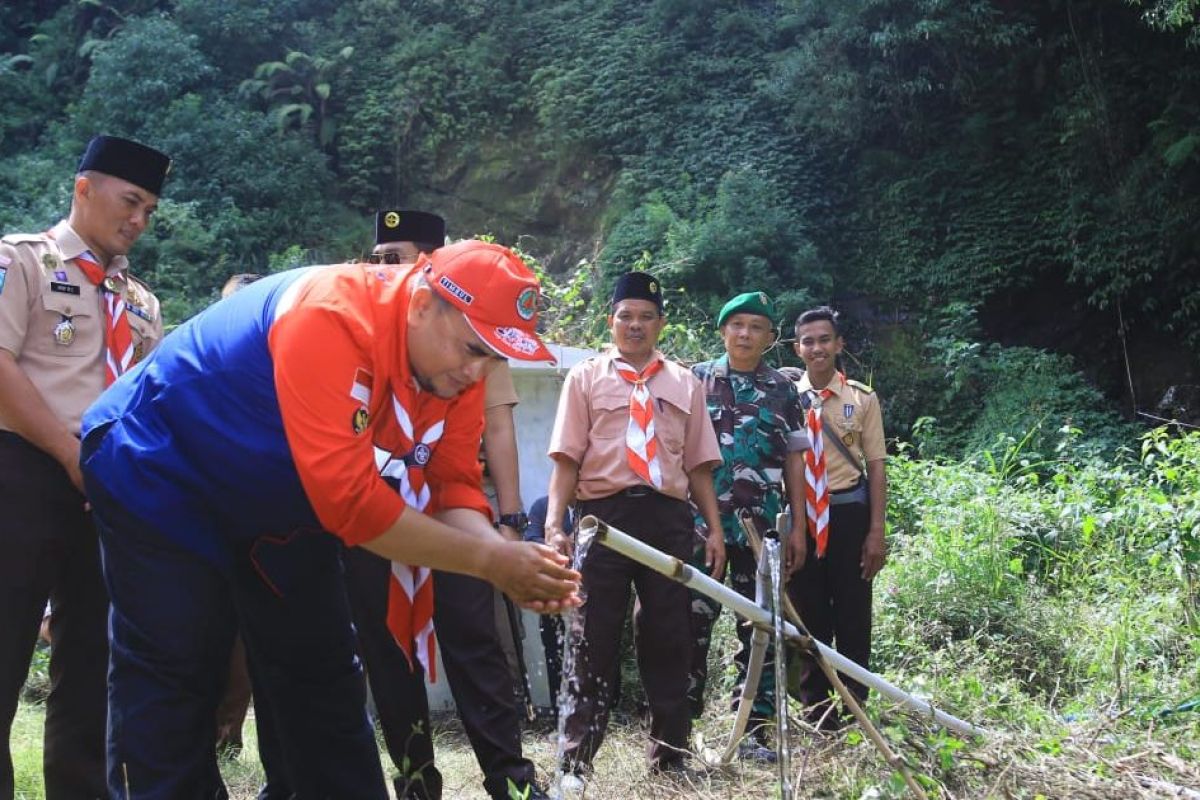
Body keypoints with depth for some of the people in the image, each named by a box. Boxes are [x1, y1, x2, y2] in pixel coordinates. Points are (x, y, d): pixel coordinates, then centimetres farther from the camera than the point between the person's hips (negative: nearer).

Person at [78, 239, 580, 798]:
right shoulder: (331, 317, -36)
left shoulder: (458, 365, -11)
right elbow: (349, 498, -39)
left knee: (325, 684, 10)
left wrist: (504, 558, -29)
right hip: (163, 480, -7)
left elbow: (452, 485, -9)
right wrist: (488, 559, -35)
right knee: (170, 689, -5)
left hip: (281, 509, 8)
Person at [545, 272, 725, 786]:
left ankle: (670, 755, 21)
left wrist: (715, 529, 6)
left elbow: (698, 464, 14)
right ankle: (575, 761, 10)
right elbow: (567, 458, 1)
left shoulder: (685, 385, 17)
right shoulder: (585, 378, 9)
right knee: (593, 639, 1)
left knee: (669, 639, 8)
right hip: (604, 513, -2)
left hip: (668, 517, 3)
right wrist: (554, 524, -9)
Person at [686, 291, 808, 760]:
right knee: (692, 622, -2)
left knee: (761, 626, 4)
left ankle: (754, 729, 13)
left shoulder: (783, 391, 10)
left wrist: (799, 525, 6)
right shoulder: (695, 379, 6)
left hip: (762, 526, 2)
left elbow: (794, 459, 11)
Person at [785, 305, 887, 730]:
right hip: (800, 515, 1)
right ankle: (815, 709, 23)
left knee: (853, 614, 6)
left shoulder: (862, 399, 2)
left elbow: (875, 467, 2)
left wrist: (876, 532, -4)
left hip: (848, 514, 0)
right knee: (807, 615, 9)